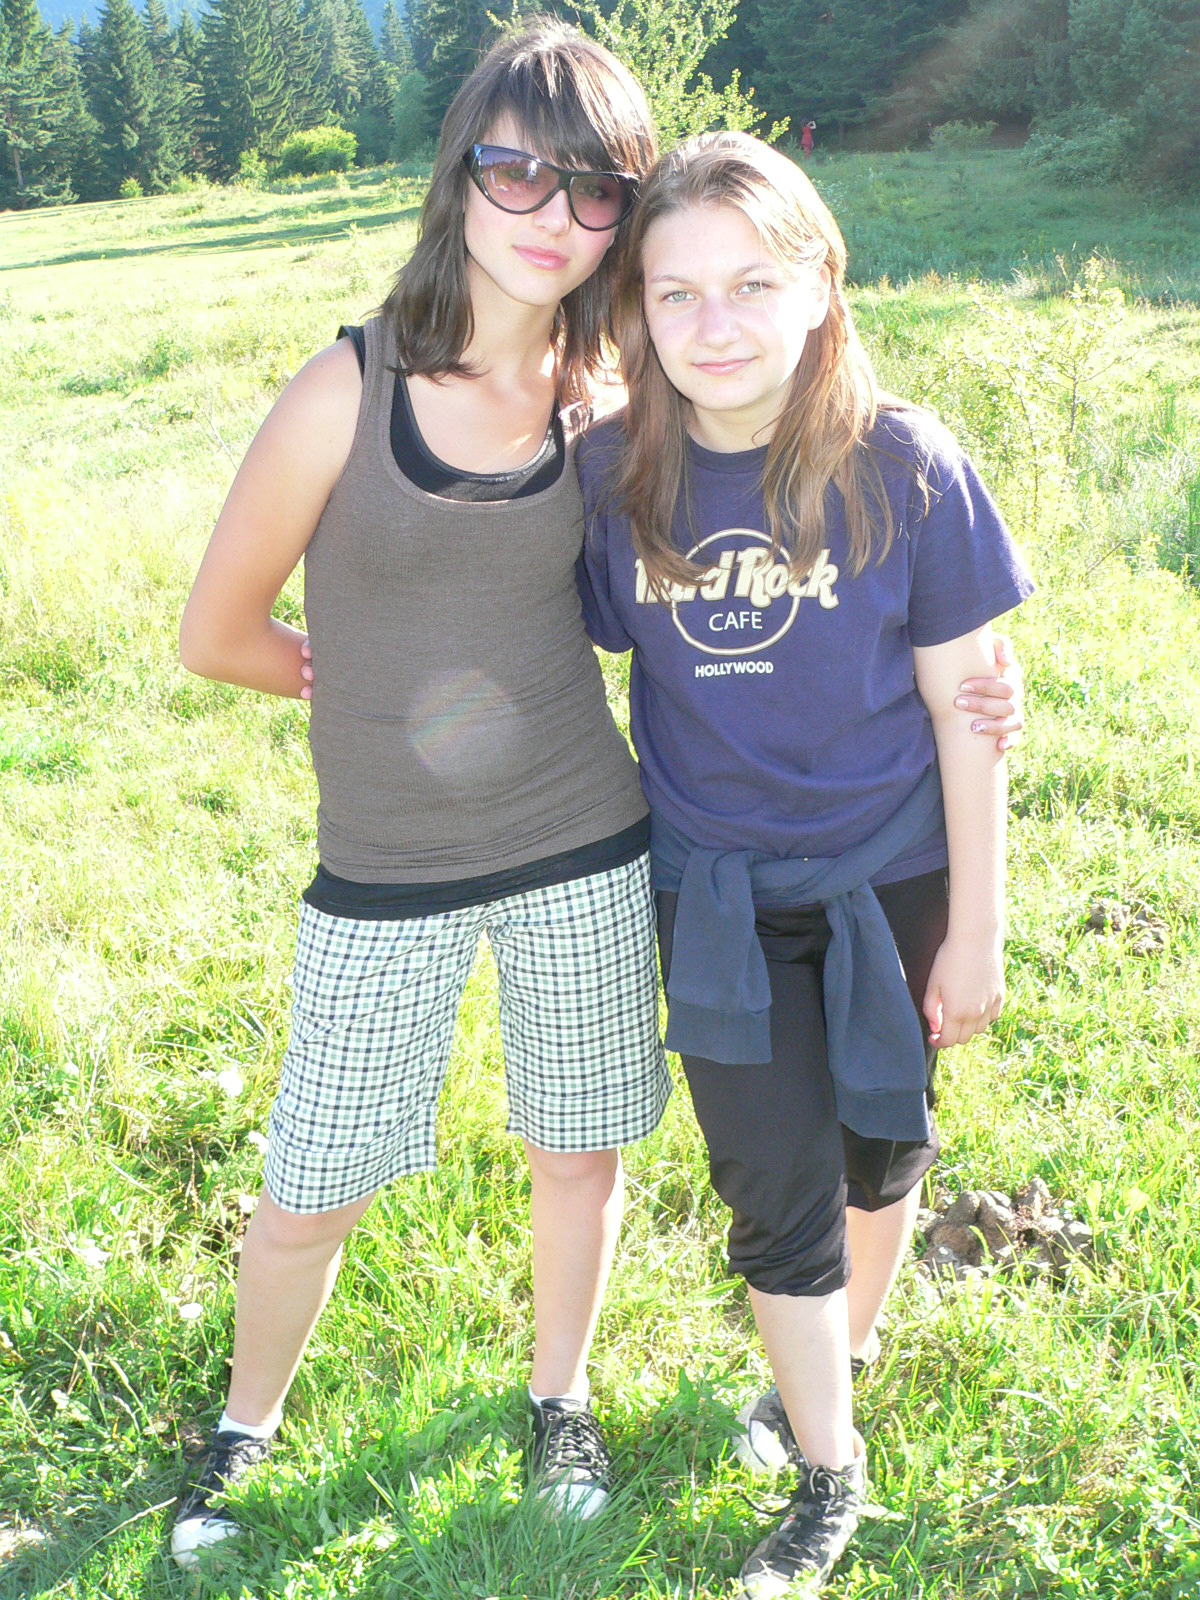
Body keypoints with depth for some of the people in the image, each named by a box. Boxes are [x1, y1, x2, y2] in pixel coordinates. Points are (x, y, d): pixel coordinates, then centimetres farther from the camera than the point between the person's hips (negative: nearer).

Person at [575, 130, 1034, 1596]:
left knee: (878, 1143, 18)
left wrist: (975, 930, -7)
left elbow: (964, 706, -10)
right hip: (717, 894, 1)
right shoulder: (611, 474, -9)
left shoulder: (901, 465, -16)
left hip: (889, 880, -1)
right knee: (776, 1187, 4)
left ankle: (841, 1349, 49)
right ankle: (828, 1477, 27)